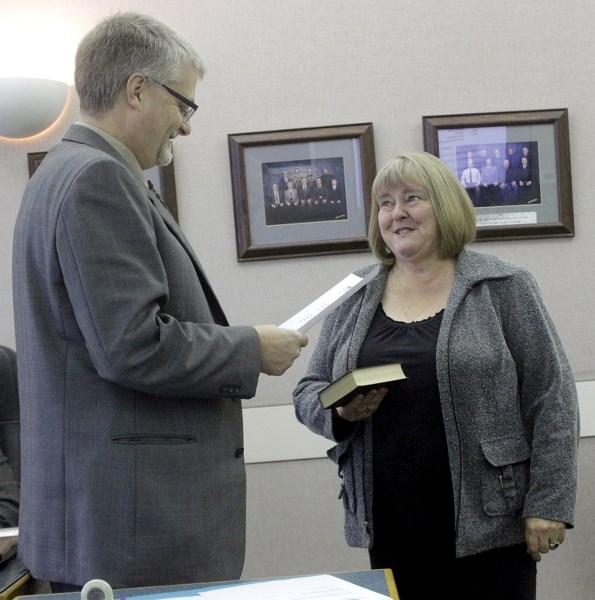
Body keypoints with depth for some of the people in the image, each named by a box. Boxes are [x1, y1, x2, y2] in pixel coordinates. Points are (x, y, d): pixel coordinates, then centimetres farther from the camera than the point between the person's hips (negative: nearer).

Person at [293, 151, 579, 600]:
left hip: (487, 522, -3)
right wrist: (342, 410, -10)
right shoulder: (355, 297, 7)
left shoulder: (504, 288, -2)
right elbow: (310, 392, 11)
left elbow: (550, 399, -4)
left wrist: (547, 504, -9)